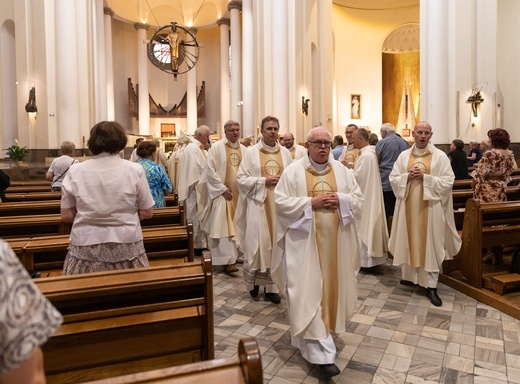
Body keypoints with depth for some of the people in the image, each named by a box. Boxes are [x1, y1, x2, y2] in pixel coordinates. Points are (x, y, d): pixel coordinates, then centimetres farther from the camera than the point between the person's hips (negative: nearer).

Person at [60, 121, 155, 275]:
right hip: (126, 246, -1)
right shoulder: (135, 170, -7)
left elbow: (66, 216, 1)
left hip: (86, 247, 1)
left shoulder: (75, 171, -4)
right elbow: (147, 213, -2)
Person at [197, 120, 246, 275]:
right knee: (223, 226, -7)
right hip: (221, 193, -5)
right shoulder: (216, 147, -7)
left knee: (235, 225, 12)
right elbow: (210, 170, -11)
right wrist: (223, 189, -13)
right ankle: (228, 260, -5)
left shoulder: (243, 149, 8)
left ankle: (234, 255, 26)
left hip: (238, 193, 5)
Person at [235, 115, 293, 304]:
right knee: (257, 244, -1)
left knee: (276, 244, 5)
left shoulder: (285, 152, 8)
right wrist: (264, 181, -14)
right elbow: (241, 178, -5)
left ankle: (271, 286, 16)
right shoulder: (251, 152, -1)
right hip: (258, 205, -3)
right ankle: (253, 281, 23)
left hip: (280, 205, 3)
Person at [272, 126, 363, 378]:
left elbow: (358, 200, 6)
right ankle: (322, 353, -1)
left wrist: (340, 200, -13)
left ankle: (319, 332, 40)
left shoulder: (342, 171, 7)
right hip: (304, 241, -4)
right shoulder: (293, 171, -4)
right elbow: (281, 202, -10)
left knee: (330, 287, 15)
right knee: (309, 293, -6)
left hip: (334, 242, 4)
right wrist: (311, 202, -18)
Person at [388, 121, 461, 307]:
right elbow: (393, 179, 4)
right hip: (408, 206, 3)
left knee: (431, 245, 1)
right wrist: (407, 176, -14)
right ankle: (410, 275, 28)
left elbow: (448, 182, -9)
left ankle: (431, 286, 7)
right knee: (409, 242, 11)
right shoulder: (403, 155, 6)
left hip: (431, 208, -3)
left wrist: (424, 177, -17)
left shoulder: (440, 156, -3)